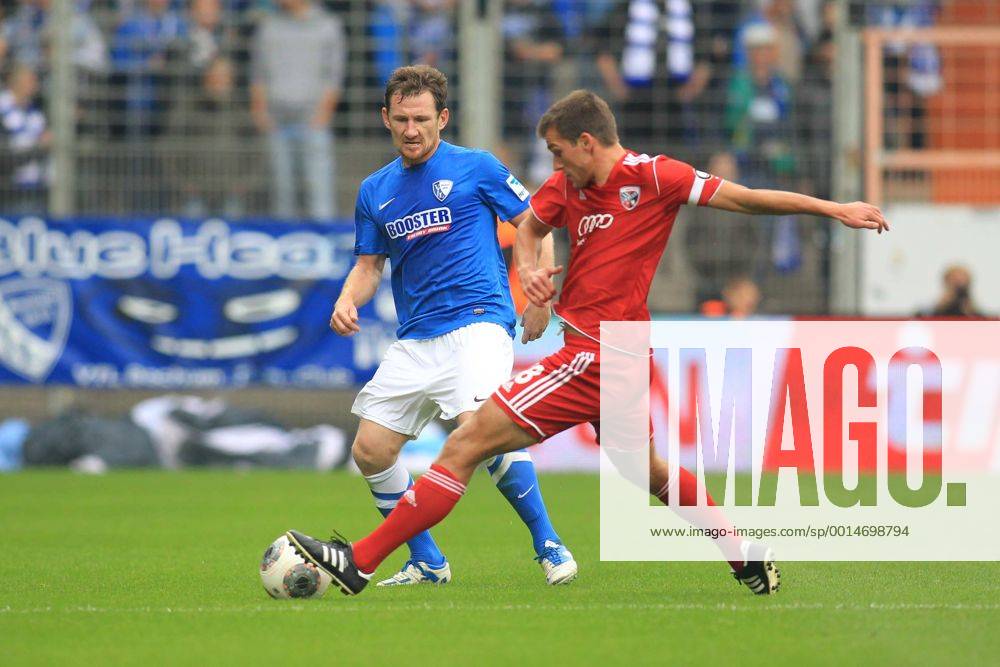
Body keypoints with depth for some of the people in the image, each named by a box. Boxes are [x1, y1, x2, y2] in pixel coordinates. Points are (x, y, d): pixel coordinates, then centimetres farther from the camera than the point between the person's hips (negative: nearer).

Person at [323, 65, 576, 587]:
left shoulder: (476, 168, 1)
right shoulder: (375, 191, 14)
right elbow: (369, 265, 19)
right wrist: (347, 302, -2)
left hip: (477, 322, -6)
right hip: (414, 342, 6)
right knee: (370, 452, -2)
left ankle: (549, 547, -16)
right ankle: (426, 563, 13)